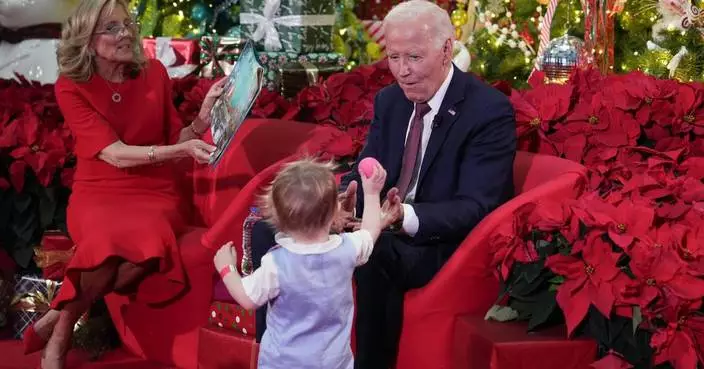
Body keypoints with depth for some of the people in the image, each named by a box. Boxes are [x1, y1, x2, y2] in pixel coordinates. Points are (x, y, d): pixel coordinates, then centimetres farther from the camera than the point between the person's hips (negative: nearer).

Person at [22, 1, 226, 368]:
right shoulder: (70, 87, -5)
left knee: (145, 246, -35)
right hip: (98, 192, -2)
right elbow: (115, 154, -15)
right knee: (109, 243, -39)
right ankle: (59, 336, -13)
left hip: (154, 190, 2)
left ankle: (56, 320, -13)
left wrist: (204, 117, -9)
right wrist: (181, 149, -27)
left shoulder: (153, 72, 4)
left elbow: (174, 142, 11)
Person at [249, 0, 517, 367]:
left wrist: (407, 217, -40)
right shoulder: (388, 100, 7)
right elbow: (366, 171, 8)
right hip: (381, 227, 7)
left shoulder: (491, 111, -14)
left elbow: (475, 207, -21)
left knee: (372, 251, -39)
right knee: (270, 229, -7)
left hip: (444, 244, -7)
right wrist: (344, 202, -19)